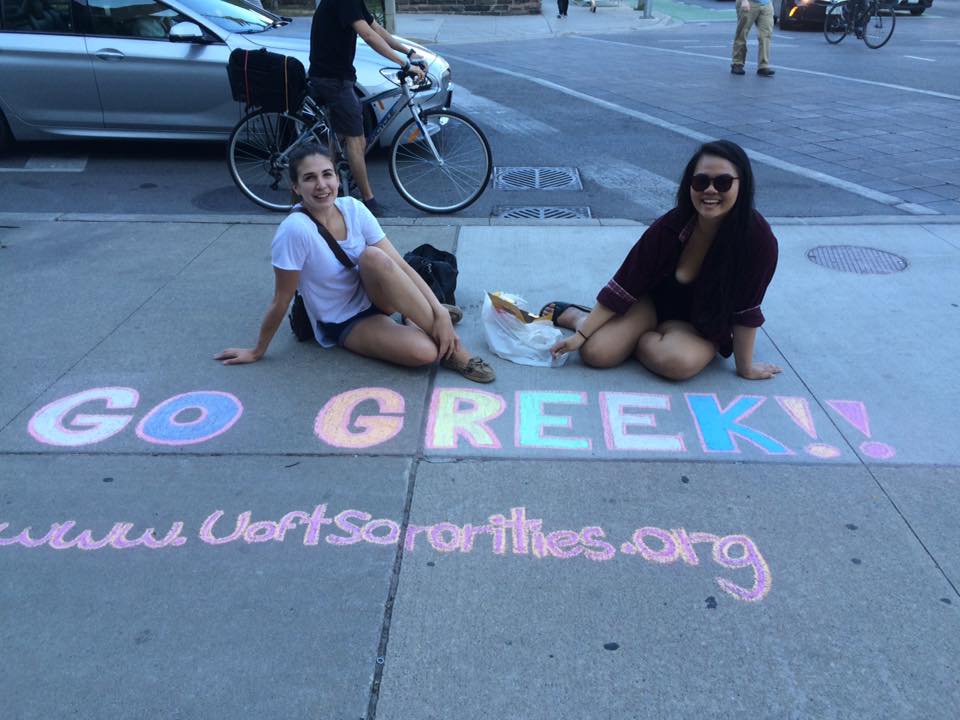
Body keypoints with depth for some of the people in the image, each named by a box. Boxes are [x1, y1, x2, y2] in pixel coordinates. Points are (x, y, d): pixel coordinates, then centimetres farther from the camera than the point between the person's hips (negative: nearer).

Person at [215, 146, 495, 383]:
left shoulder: (352, 208, -12)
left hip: (374, 298, 5)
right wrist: (257, 351, -8)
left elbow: (400, 266, -13)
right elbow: (281, 299, -17)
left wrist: (440, 311, -21)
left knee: (374, 256, -31)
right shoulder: (295, 229, -27)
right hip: (343, 324, -5)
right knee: (424, 352, -33)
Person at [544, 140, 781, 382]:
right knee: (596, 351, -22)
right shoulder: (671, 225, -20)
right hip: (654, 304, 1)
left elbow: (747, 309, -18)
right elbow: (625, 285, -15)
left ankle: (630, 338, -4)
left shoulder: (757, 237, -26)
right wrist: (581, 334, -16)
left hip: (704, 328, 0)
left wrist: (745, 366, -10)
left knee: (680, 361, -34)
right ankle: (569, 313, 11)